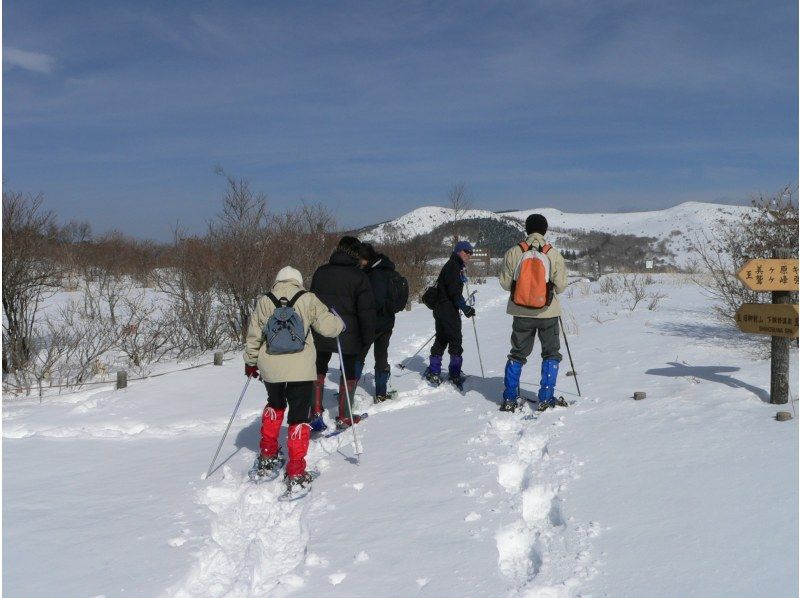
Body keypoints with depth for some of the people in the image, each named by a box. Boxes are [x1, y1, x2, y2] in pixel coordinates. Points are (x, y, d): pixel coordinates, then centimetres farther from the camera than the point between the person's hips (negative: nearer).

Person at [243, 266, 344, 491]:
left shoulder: (264, 302, 7)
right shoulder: (308, 299, -1)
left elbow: (253, 337, 11)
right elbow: (328, 327, -6)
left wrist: (250, 362, 25)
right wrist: (339, 322, 17)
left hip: (271, 368, 3)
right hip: (300, 369, -3)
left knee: (274, 405, 30)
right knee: (299, 416, 6)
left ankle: (267, 456, 29)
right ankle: (296, 473, 2)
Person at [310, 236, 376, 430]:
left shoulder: (320, 272, 5)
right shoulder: (358, 276, -10)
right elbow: (366, 310, -11)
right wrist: (368, 337, -1)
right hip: (348, 335, -3)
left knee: (319, 370, 18)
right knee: (349, 372, 11)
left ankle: (315, 412, 11)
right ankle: (344, 417, 14)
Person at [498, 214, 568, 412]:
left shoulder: (513, 253, -7)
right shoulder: (554, 254, -10)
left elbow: (505, 283, -3)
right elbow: (560, 286, -7)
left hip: (522, 313, 2)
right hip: (548, 312, -2)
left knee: (517, 354, 15)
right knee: (551, 354, 14)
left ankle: (509, 399, 14)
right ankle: (546, 399, 9)